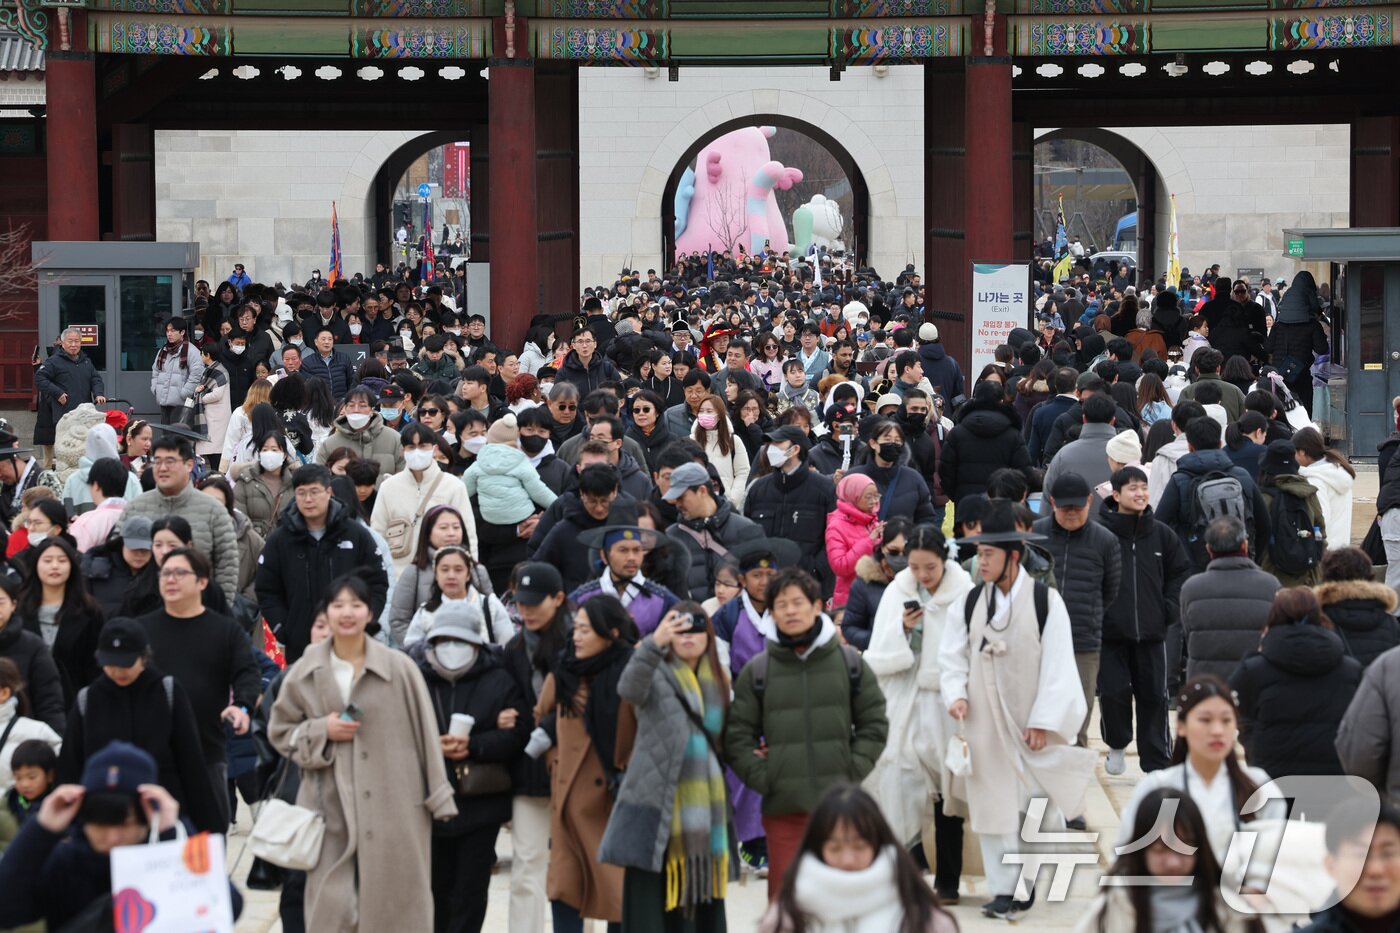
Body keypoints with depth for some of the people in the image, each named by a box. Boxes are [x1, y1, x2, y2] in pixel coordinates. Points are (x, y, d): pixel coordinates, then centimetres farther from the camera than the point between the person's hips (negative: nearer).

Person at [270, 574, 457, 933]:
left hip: (395, 808, -1)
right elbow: (280, 731, 13)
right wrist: (321, 730, -6)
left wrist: (438, 796, 1)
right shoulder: (304, 672, 3)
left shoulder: (400, 668, -2)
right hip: (331, 809, 1)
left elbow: (425, 733, 2)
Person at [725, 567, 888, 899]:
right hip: (783, 807, -1)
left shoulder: (850, 662, 6)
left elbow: (874, 723, 9)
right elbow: (737, 735, 5)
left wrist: (854, 770, -3)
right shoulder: (757, 670, 4)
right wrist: (762, 777, -8)